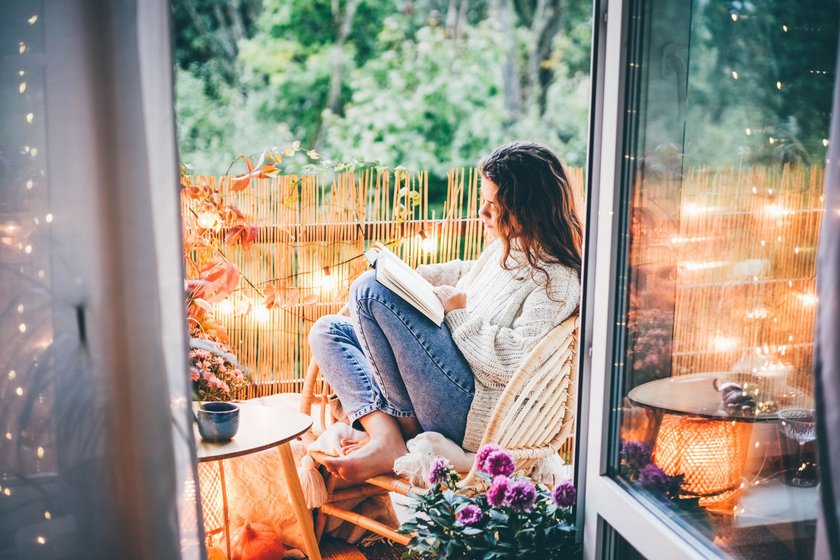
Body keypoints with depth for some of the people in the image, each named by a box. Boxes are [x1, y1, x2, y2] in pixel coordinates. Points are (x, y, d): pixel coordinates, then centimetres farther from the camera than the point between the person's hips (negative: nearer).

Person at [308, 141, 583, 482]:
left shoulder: (555, 278, -13)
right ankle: (383, 434, -16)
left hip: (472, 411, -10)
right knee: (327, 331, 6)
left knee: (371, 288, -18)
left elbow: (518, 361, -23)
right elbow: (466, 274, 33)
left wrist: (459, 305, -14)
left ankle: (404, 422, -7)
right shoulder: (503, 249, 14)